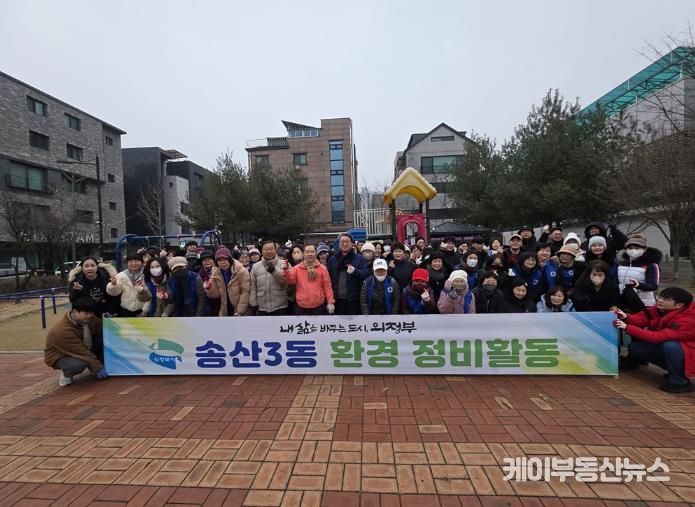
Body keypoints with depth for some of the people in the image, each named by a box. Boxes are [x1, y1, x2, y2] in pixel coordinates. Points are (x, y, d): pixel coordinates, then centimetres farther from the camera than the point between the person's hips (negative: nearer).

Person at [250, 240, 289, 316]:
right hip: (261, 308, 3)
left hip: (280, 308, -2)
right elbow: (253, 287, 4)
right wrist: (253, 304, 1)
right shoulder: (255, 267, 5)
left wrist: (274, 271, -30)